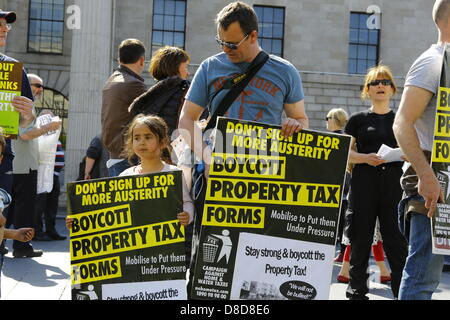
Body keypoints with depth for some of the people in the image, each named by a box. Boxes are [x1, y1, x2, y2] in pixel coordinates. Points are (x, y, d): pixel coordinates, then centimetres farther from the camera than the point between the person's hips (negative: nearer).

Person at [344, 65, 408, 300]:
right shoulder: (358, 119, 10)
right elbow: (344, 152, 7)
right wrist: (366, 158, -11)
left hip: (394, 182, 0)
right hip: (364, 182, 0)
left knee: (396, 239, -5)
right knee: (361, 237, 3)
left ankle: (403, 291, 0)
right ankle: (357, 291, 14)